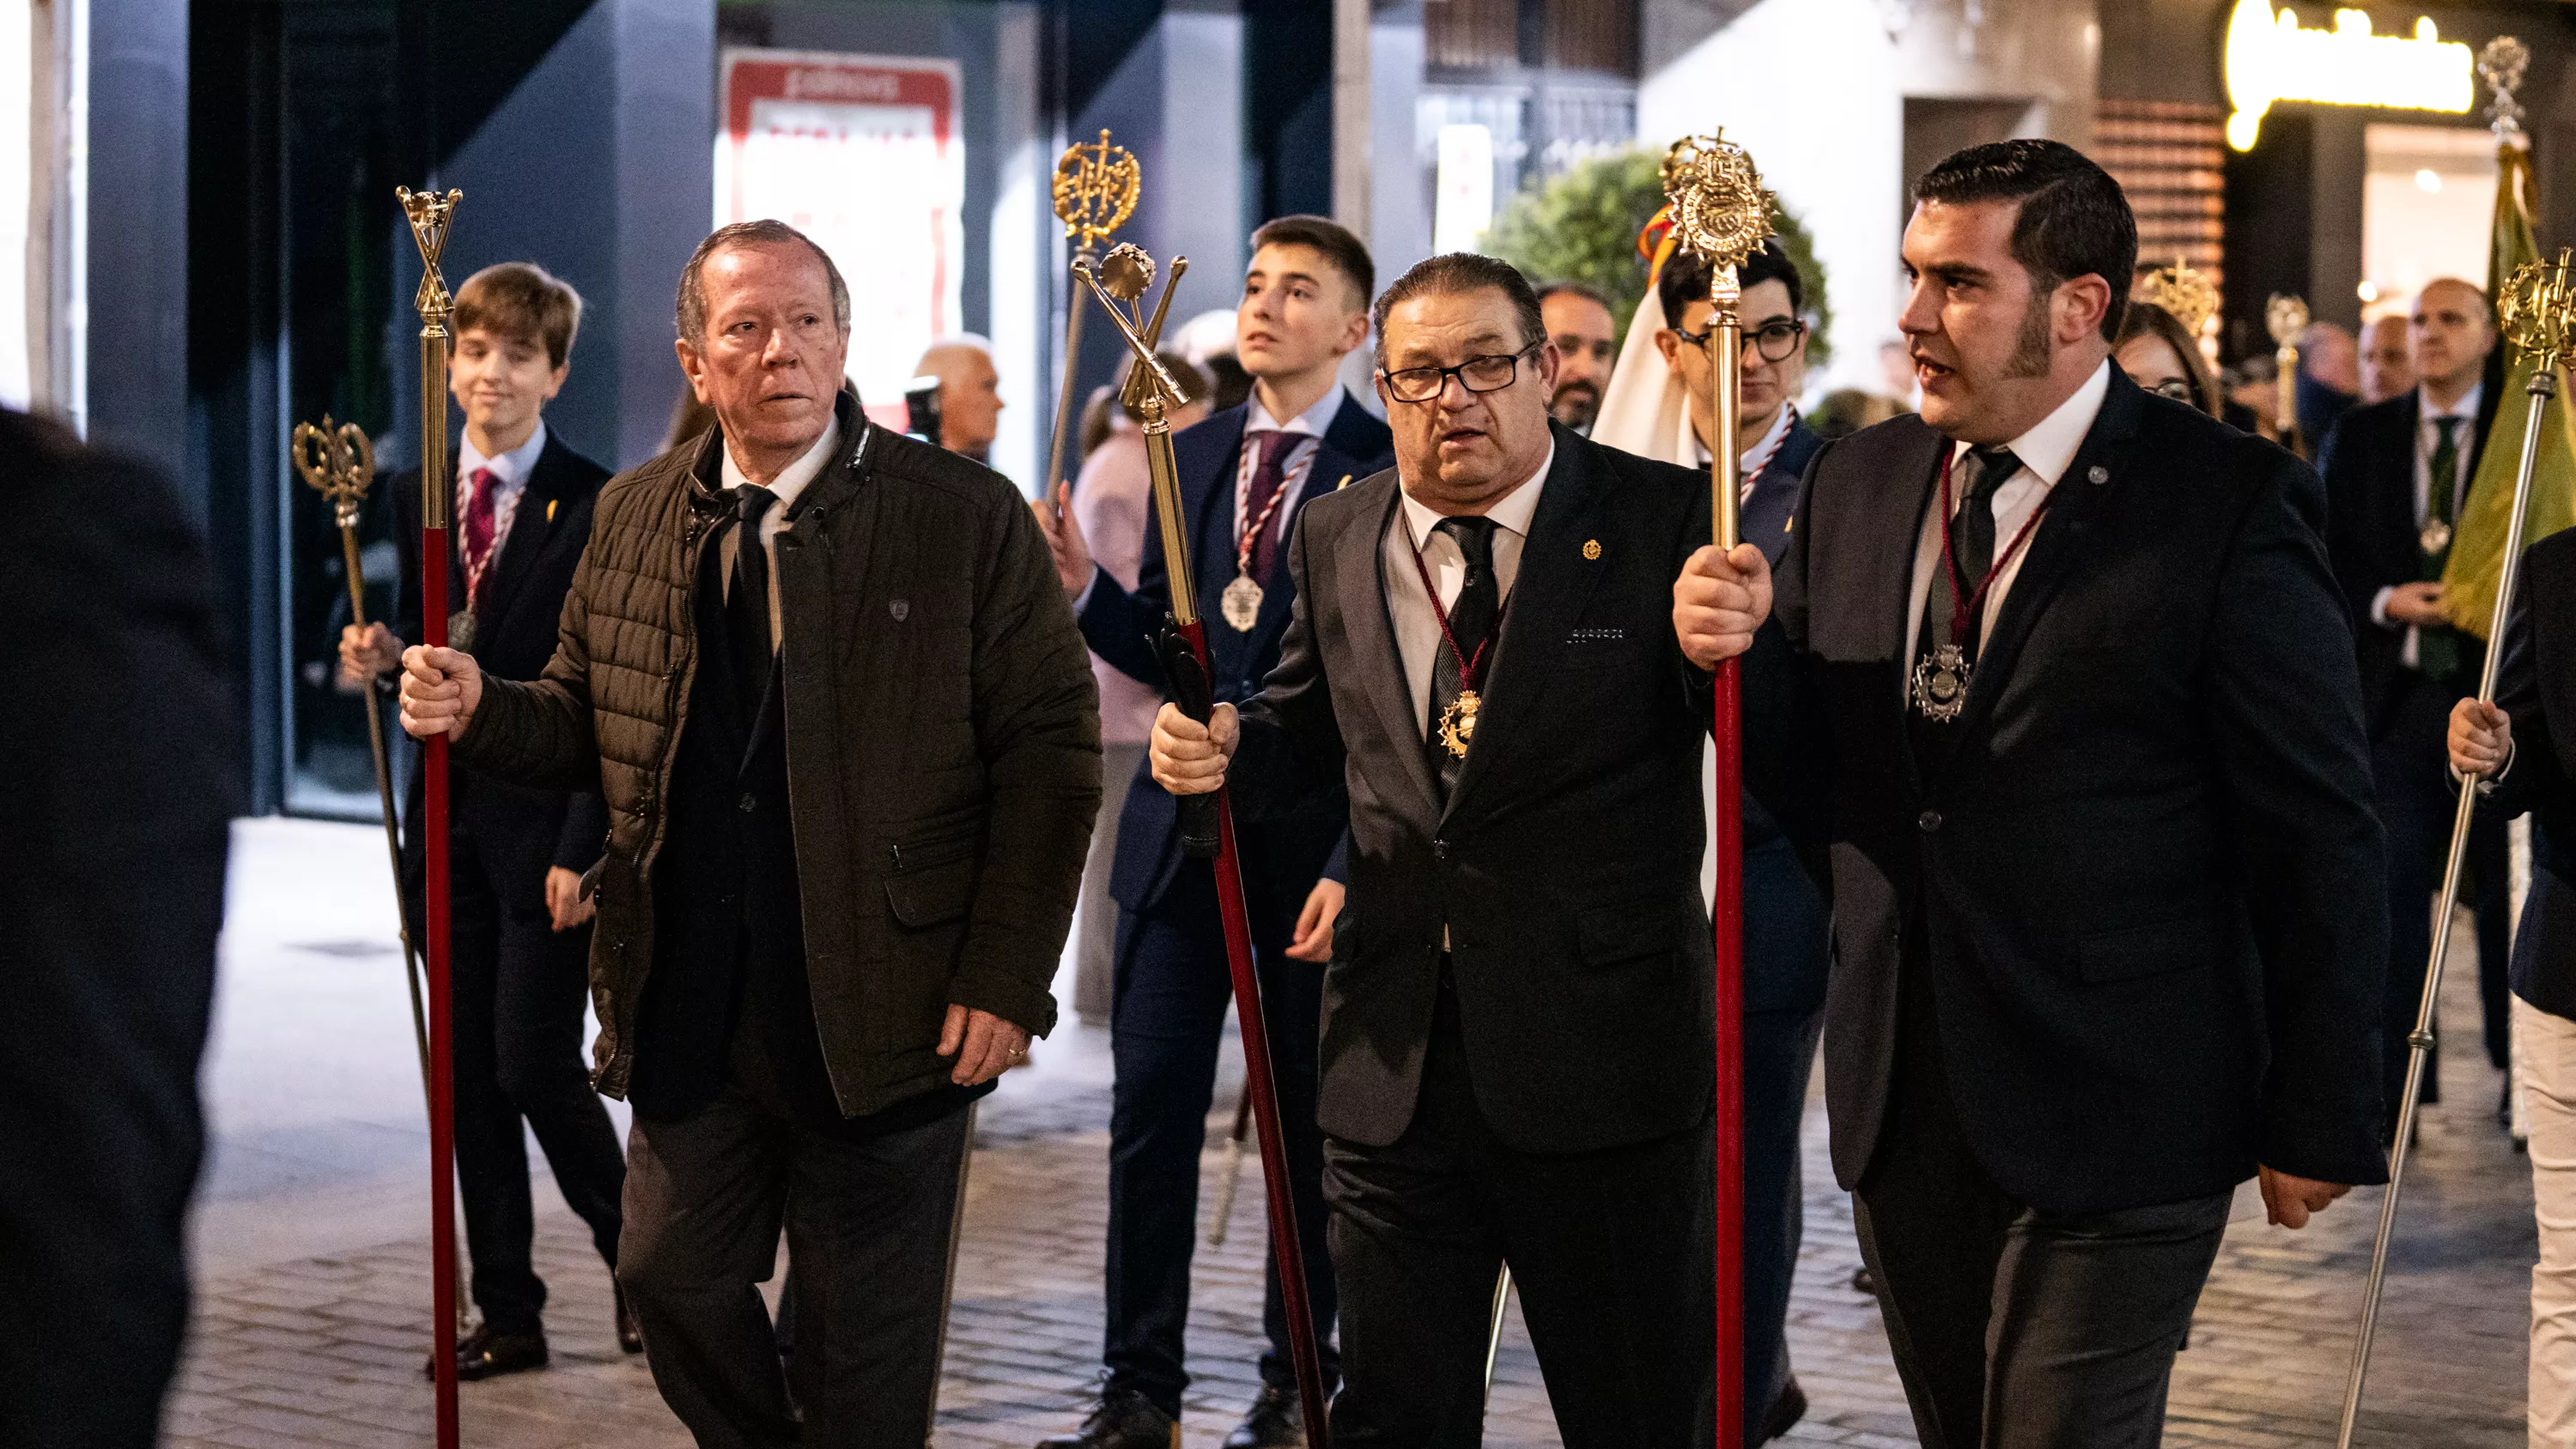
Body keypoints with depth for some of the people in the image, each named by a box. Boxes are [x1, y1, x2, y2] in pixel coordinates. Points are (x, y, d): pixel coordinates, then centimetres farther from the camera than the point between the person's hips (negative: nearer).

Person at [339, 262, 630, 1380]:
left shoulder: (597, 508, -8)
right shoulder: (418, 496, 10)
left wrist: (584, 848, -16)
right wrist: (384, 655, -4)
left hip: (546, 825, -6)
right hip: (450, 823, 6)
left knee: (535, 1068, -8)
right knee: (470, 1077, 8)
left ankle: (638, 1263, 15)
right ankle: (507, 1315, 15)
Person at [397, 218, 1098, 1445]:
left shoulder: (968, 517, -6)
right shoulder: (632, 518, 8)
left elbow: (1050, 749, -8)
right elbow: (589, 724, 15)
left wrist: (1004, 977, -14)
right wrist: (481, 713, -7)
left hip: (885, 1013, -4)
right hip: (692, 1012, 4)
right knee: (673, 1277, 9)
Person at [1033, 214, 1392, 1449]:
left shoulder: (1388, 472, -6)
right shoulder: (1190, 456, 11)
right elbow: (1160, 652, 13)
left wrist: (1358, 864, -15)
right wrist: (1084, 584, -7)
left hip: (1317, 846, -4)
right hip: (1180, 835, 4)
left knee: (1308, 1124, 7)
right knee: (1150, 1113, 2)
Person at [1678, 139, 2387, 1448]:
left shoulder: (2225, 504, -10)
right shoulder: (1855, 484, 8)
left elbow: (2320, 837, -8)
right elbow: (1817, 787, 10)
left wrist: (2320, 1123, -8)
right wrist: (1740, 651, -11)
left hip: (2115, 1129, -6)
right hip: (1902, 1116, 6)